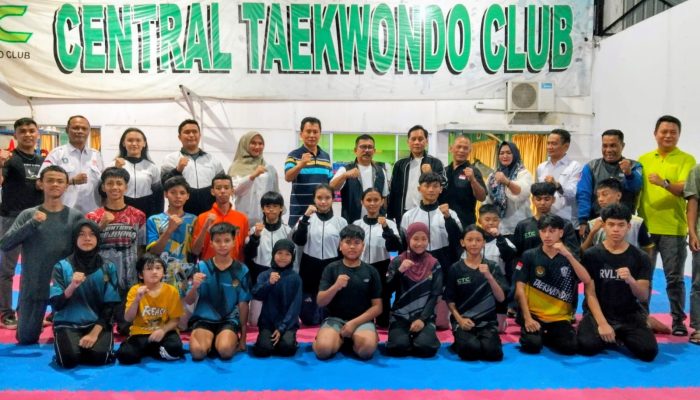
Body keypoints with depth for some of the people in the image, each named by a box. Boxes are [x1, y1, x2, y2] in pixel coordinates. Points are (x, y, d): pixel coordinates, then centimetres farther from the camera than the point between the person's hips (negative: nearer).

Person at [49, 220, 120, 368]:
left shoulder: (108, 268, 3)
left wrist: (95, 333, -12)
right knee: (70, 358, -26)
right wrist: (72, 286, -23)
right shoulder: (62, 266, 1)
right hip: (68, 323, 0)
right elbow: (56, 304, -4)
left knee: (99, 357, -26)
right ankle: (64, 344, 9)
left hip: (98, 323, 1)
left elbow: (109, 306, 0)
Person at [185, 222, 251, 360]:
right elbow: (189, 301, 0)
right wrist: (195, 287, -24)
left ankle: (233, 339, 6)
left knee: (225, 351, -29)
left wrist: (243, 337, 10)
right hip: (204, 318, 1)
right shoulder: (202, 266, 0)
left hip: (229, 320, 0)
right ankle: (210, 340, 7)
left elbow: (243, 304, 6)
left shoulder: (241, 270, 0)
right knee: (198, 351, -26)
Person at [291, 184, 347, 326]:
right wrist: (305, 218, -22)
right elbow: (298, 241, -15)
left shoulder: (341, 221, 1)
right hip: (310, 268, 0)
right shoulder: (307, 219, 0)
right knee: (308, 318, 7)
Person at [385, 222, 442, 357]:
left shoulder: (434, 265, 4)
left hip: (425, 316, 0)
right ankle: (408, 336, 8)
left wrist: (422, 319, -12)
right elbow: (387, 290, -4)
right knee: (399, 346, -26)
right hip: (400, 316, 0)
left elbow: (434, 296, 0)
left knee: (425, 347, -26)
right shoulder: (397, 261, 3)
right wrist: (399, 271, -19)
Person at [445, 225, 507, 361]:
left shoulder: (492, 267, 4)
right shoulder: (455, 269, 2)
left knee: (491, 351, -26)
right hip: (462, 321, -1)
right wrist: (460, 319, -10)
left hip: (487, 321, 1)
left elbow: (501, 298, -5)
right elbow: (450, 300, 6)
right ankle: (460, 344, 5)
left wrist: (489, 276, -20)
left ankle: (488, 340, 7)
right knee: (471, 350, -29)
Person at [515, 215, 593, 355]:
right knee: (532, 345, -26)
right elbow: (520, 288, -5)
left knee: (569, 347, -21)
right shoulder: (529, 256, -2)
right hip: (533, 314, -2)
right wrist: (527, 317, -15)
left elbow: (587, 281, -12)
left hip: (560, 316, 2)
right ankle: (532, 335, 11)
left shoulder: (569, 257, 6)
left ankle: (548, 336, 13)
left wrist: (568, 255, -21)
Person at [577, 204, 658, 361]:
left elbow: (644, 297, -3)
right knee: (587, 346, -27)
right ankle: (616, 336, 9)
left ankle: (621, 336, 12)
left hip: (630, 316, 1)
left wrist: (631, 280, -25)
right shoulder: (591, 255, -4)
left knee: (649, 351, -23)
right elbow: (590, 293, -6)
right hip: (599, 314, -1)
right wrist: (602, 323, -17)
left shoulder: (640, 257, 0)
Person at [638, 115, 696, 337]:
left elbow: (685, 189, -14)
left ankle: (678, 320, 16)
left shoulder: (686, 159, 0)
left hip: (673, 228, -2)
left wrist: (664, 183, -29)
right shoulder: (643, 159, 9)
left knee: (674, 278, 4)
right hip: (646, 226, 3)